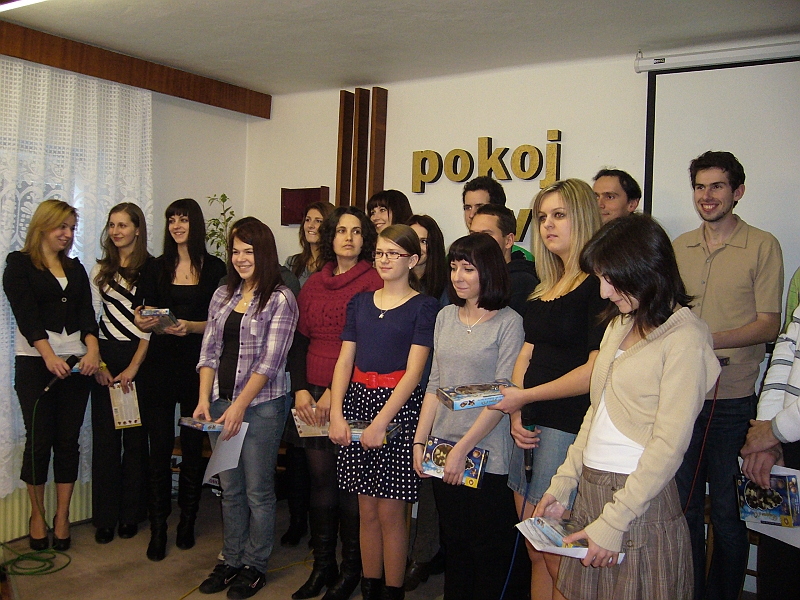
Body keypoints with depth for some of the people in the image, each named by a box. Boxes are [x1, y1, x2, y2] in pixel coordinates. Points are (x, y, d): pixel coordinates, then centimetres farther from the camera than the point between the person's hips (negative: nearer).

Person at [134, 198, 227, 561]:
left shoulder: (214, 269, 2)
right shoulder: (156, 268, 10)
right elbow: (140, 312, 10)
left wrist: (191, 326, -18)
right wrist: (142, 322, -11)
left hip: (196, 368, -2)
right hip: (158, 366, 2)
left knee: (193, 446, 6)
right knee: (160, 446, 2)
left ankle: (187, 522, 21)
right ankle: (158, 528, 11)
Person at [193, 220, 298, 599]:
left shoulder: (280, 300, -7)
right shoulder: (222, 296, 11)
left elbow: (269, 361, -12)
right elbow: (209, 352, 10)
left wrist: (240, 406, -15)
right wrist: (205, 399, -1)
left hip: (260, 406, -5)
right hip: (221, 403, 6)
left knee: (258, 490, 4)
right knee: (230, 488, 14)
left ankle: (254, 566, 20)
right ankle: (231, 560, 28)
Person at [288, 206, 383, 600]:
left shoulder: (374, 282, -5)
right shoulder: (313, 284, 13)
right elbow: (300, 341, 13)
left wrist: (336, 391, -14)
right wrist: (300, 389, 1)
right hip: (313, 394, 5)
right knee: (321, 478, 10)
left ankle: (351, 568, 17)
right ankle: (322, 565, 23)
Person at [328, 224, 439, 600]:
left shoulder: (424, 307, -3)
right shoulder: (360, 302, 12)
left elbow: (413, 372, -10)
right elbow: (345, 361, 7)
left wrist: (381, 422, -16)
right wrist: (336, 413, -5)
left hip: (398, 406, -4)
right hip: (358, 400, 5)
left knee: (390, 511, 1)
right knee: (367, 509, 11)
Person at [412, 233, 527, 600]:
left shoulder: (508, 322, -9)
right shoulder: (445, 317, 9)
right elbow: (435, 384, 12)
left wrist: (462, 448, -16)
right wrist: (419, 440, 6)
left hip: (486, 455, -5)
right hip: (443, 449, 5)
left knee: (489, 554, 5)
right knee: (453, 545, 16)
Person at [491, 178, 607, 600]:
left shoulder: (600, 284, -8)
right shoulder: (545, 288, 17)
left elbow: (597, 368, -15)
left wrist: (525, 396, -11)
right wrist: (516, 412, 1)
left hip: (568, 427, -7)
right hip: (531, 425, 8)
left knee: (556, 555, 0)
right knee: (535, 551, 13)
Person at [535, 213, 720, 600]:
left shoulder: (684, 338, -13)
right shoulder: (620, 325, 13)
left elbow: (669, 445, -16)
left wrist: (613, 522, -16)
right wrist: (563, 484, 10)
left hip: (640, 498, -7)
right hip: (590, 491, 7)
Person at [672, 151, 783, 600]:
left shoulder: (763, 246, -2)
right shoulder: (679, 248, 11)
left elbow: (769, 326, -8)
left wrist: (709, 340, -21)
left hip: (733, 399, -4)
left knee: (726, 513, 5)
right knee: (683, 507, 13)